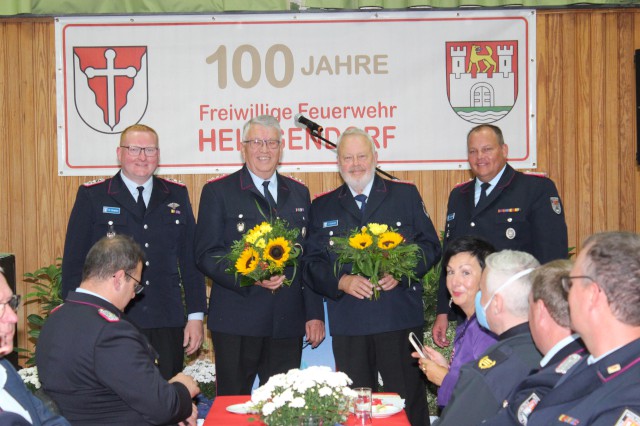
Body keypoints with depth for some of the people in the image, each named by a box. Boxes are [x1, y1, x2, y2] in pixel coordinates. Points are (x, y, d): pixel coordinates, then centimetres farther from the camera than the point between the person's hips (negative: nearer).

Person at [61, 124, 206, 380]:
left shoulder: (177, 195, 10)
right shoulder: (92, 196, 2)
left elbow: (190, 260, 10)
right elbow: (74, 263, 1)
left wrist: (196, 316, 5)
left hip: (167, 326, 2)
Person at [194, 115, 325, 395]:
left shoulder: (299, 193, 14)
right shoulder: (217, 192, 2)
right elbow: (206, 254, -5)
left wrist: (314, 314, 8)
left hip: (288, 324, 4)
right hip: (236, 322, -3)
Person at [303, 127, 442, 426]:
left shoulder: (406, 195, 8)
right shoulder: (322, 207, 12)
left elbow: (430, 246, 5)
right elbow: (312, 263, 7)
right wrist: (341, 281, -12)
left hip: (400, 319, -1)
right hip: (348, 324, 2)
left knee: (409, 400, 2)